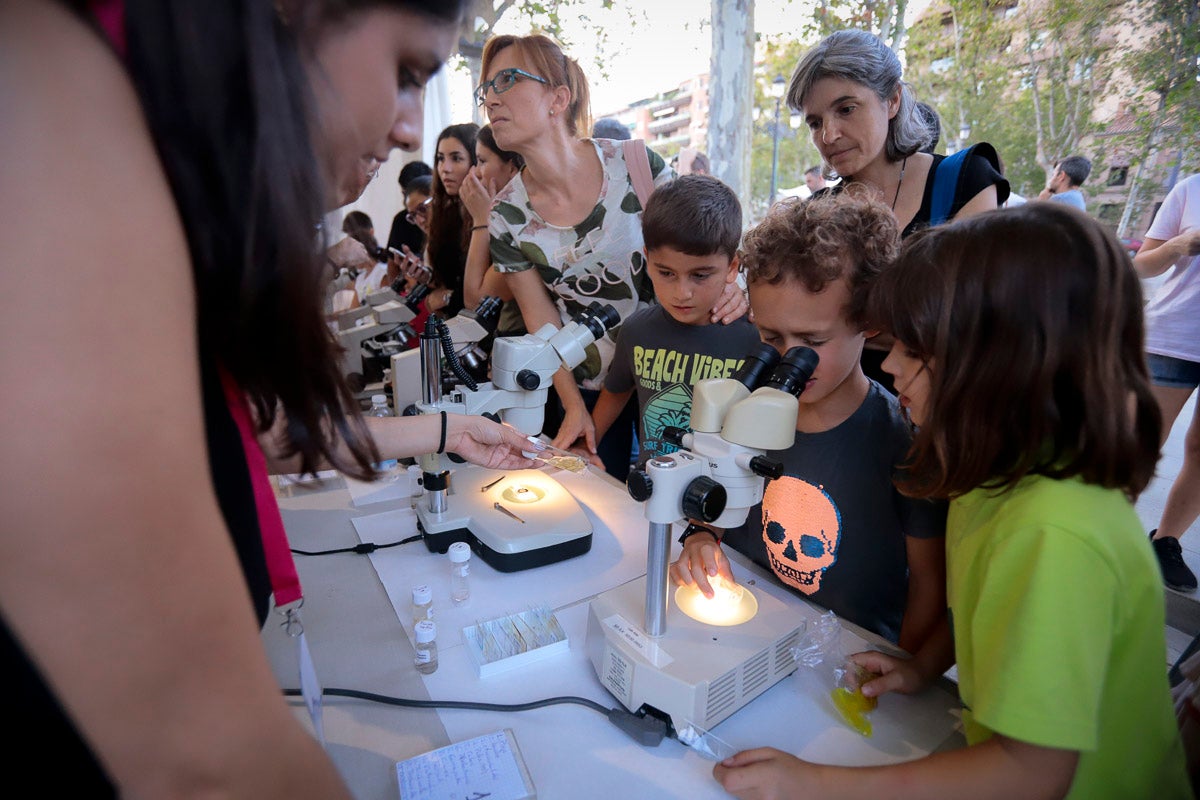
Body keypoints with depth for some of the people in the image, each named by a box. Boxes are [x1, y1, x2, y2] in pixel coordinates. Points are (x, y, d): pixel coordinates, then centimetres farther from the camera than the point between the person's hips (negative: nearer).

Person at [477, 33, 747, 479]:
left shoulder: (635, 165, -15)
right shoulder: (507, 218, -10)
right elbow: (543, 324, -5)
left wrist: (723, 285, -25)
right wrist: (574, 407, -9)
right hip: (587, 387, 1)